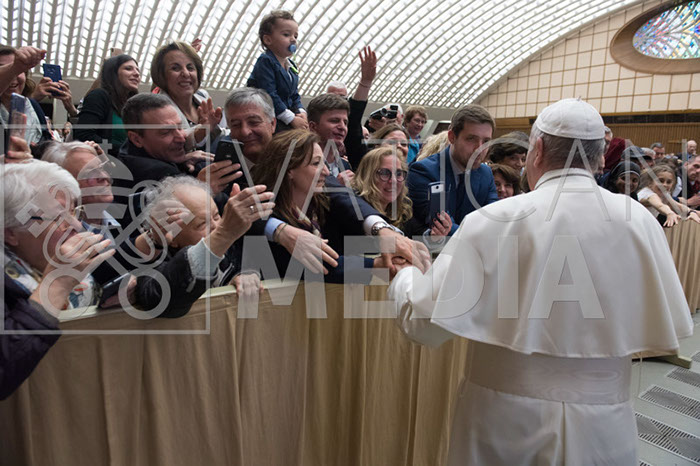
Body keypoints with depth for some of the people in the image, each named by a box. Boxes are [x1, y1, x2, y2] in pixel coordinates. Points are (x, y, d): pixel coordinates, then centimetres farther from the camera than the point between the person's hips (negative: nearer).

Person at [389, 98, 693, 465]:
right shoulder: (639, 222, -9)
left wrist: (403, 276, 2)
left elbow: (424, 321, -17)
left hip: (504, 420, -1)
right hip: (602, 424, 2)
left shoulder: (494, 221, -18)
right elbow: (666, 337, 0)